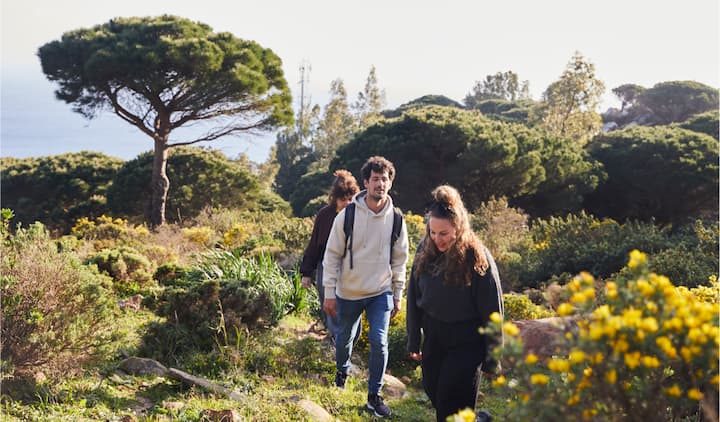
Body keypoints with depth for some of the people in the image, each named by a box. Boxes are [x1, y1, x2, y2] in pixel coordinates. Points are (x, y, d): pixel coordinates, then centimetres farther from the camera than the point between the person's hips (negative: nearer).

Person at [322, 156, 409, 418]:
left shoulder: (395, 219, -6)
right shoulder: (347, 215, -12)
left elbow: (399, 260, 4)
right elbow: (332, 256, -7)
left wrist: (397, 295, 5)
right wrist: (329, 293, -9)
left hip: (381, 293, 0)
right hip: (348, 293, 0)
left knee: (379, 341, -10)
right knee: (345, 337, 17)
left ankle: (374, 395, 6)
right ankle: (342, 371, 49)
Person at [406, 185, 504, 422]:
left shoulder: (477, 257, -18)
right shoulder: (425, 251, -4)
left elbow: (492, 311, -13)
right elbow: (414, 297, 7)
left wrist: (492, 358, -9)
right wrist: (414, 340, 10)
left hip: (465, 342, -6)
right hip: (433, 337, 6)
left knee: (452, 403, -7)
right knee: (434, 393, 14)